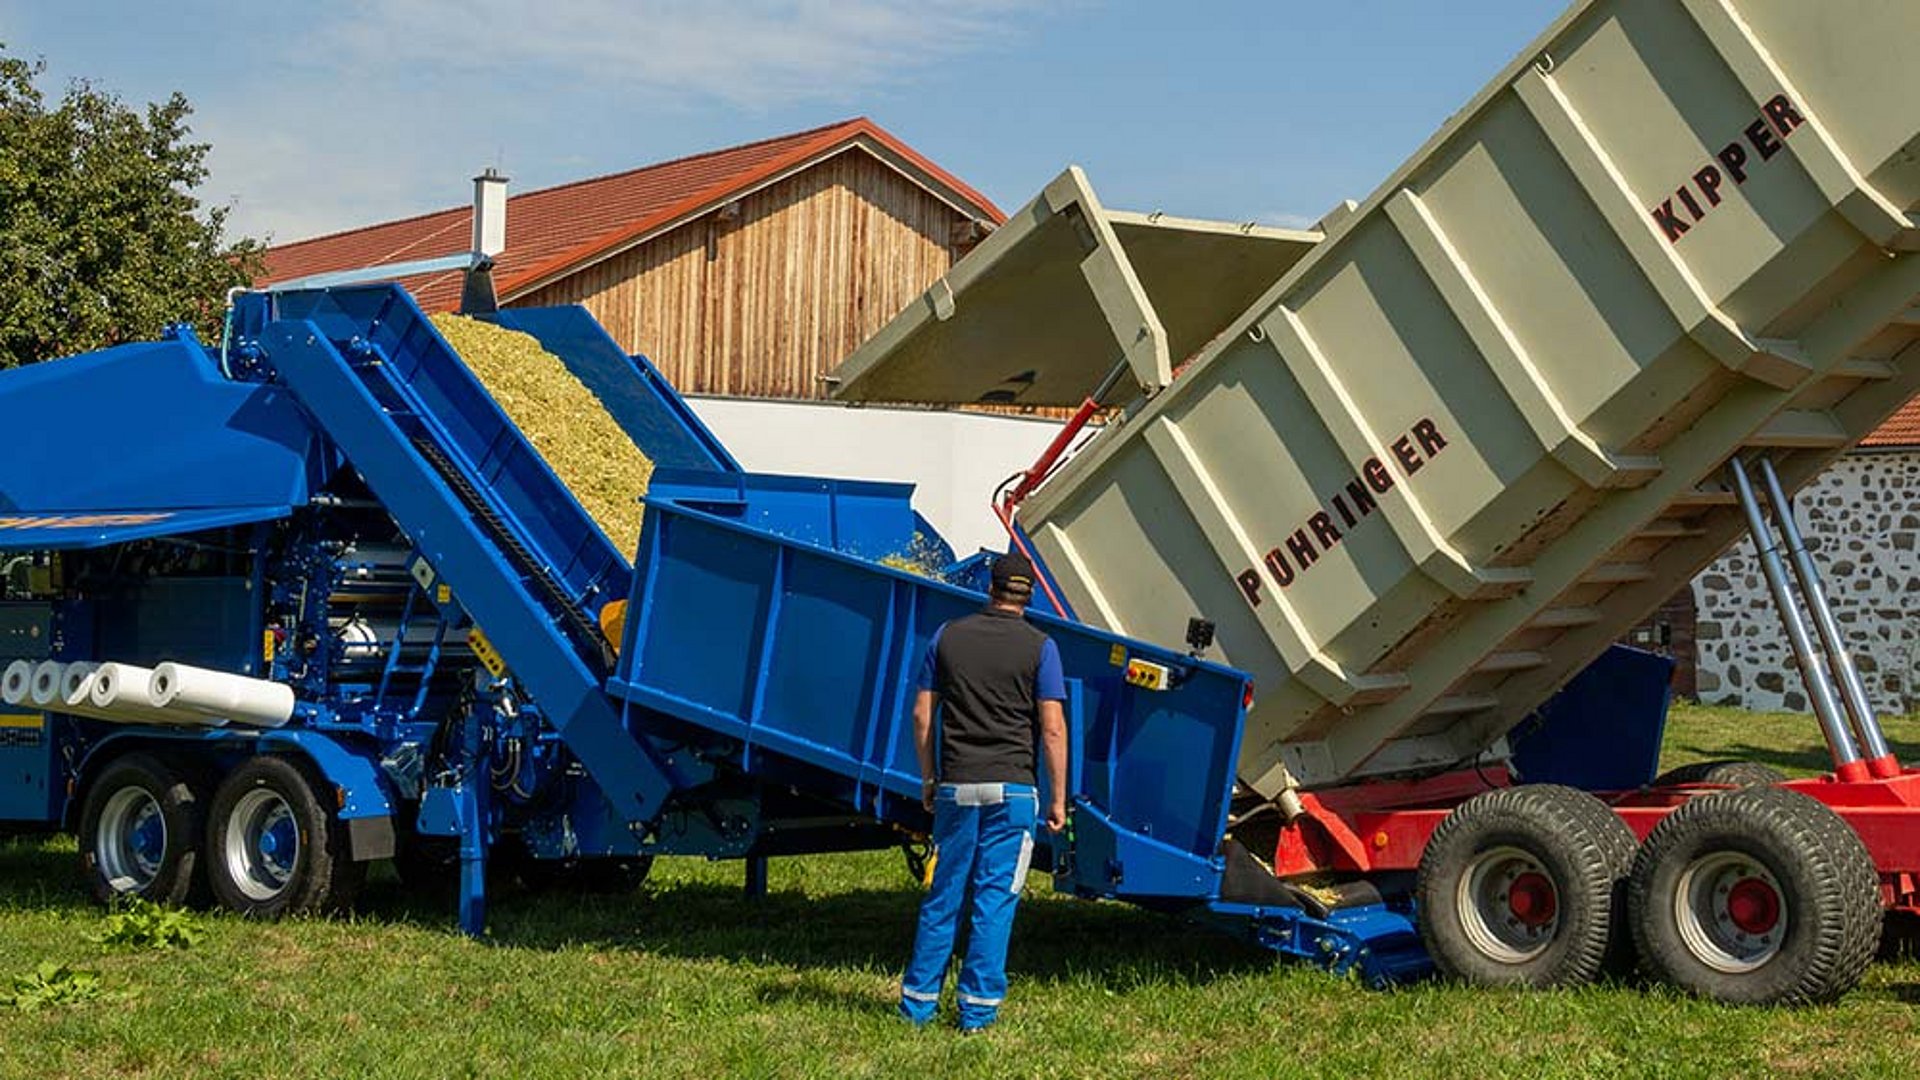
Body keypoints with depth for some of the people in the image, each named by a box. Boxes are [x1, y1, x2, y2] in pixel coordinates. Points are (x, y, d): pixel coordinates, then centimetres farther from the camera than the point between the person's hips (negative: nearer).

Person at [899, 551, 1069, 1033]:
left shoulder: (948, 636, 5)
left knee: (944, 895, 11)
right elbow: (1053, 728, -7)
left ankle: (918, 1001, 15)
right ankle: (978, 1008, 3)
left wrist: (928, 778, 16)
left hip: (956, 787, 3)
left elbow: (922, 714, 6)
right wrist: (1058, 798, -2)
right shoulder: (1038, 646, -3)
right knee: (996, 896, 2)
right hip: (1011, 788, -2)